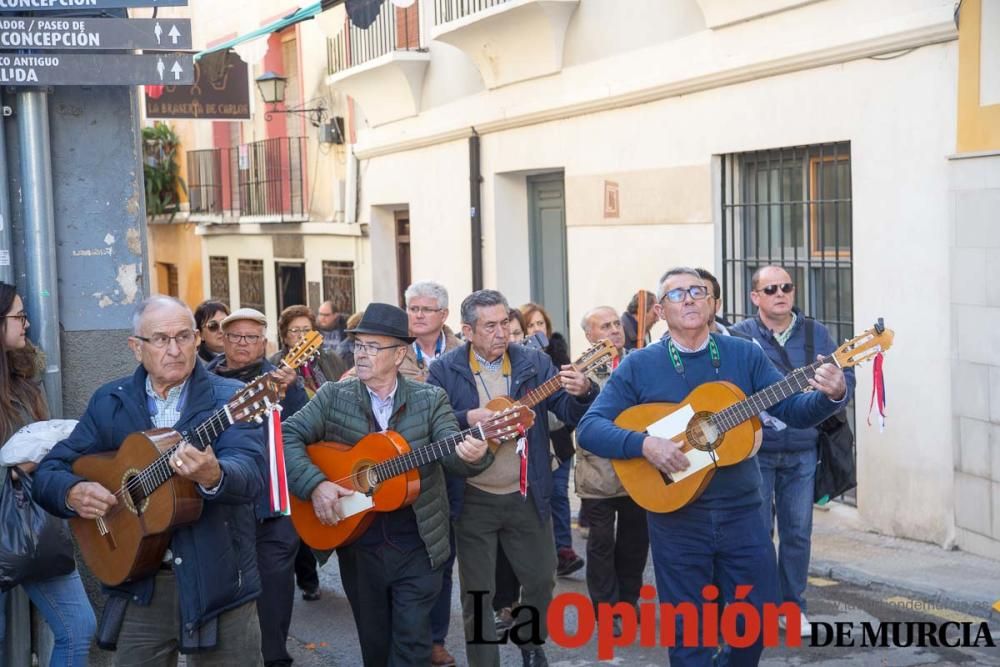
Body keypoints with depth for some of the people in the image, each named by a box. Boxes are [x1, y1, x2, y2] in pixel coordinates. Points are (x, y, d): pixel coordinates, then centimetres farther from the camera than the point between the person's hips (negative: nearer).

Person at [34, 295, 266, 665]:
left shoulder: (231, 398, -7)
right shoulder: (108, 401, 5)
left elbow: (251, 475, -22)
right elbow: (48, 470, 7)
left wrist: (213, 476, -44)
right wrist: (72, 492, -16)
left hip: (219, 582, -2)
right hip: (139, 584, 3)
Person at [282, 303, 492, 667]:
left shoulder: (430, 399, -2)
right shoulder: (333, 396, -1)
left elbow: (452, 454, -12)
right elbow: (288, 435, -6)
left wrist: (472, 454, -36)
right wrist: (315, 484, -21)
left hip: (418, 545, -1)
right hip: (358, 545, 1)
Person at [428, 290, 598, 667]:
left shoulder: (534, 363, 0)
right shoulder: (445, 370, -6)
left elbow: (571, 414, -3)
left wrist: (583, 392, -24)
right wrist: (467, 419, -27)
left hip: (526, 495, 3)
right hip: (472, 499, -2)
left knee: (541, 578, 15)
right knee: (477, 592, 6)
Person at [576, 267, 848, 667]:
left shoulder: (744, 354, 3)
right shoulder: (639, 366, -4)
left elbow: (794, 410, -1)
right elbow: (588, 428, -9)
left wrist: (831, 395, -22)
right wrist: (644, 443, -25)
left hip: (741, 513, 2)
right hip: (676, 518, -2)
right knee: (688, 631, 6)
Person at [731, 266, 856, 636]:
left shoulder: (816, 333, 5)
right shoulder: (739, 337, -4)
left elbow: (846, 377, 3)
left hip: (802, 450, 3)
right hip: (755, 450, -2)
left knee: (798, 531, 8)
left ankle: (792, 605, 22)